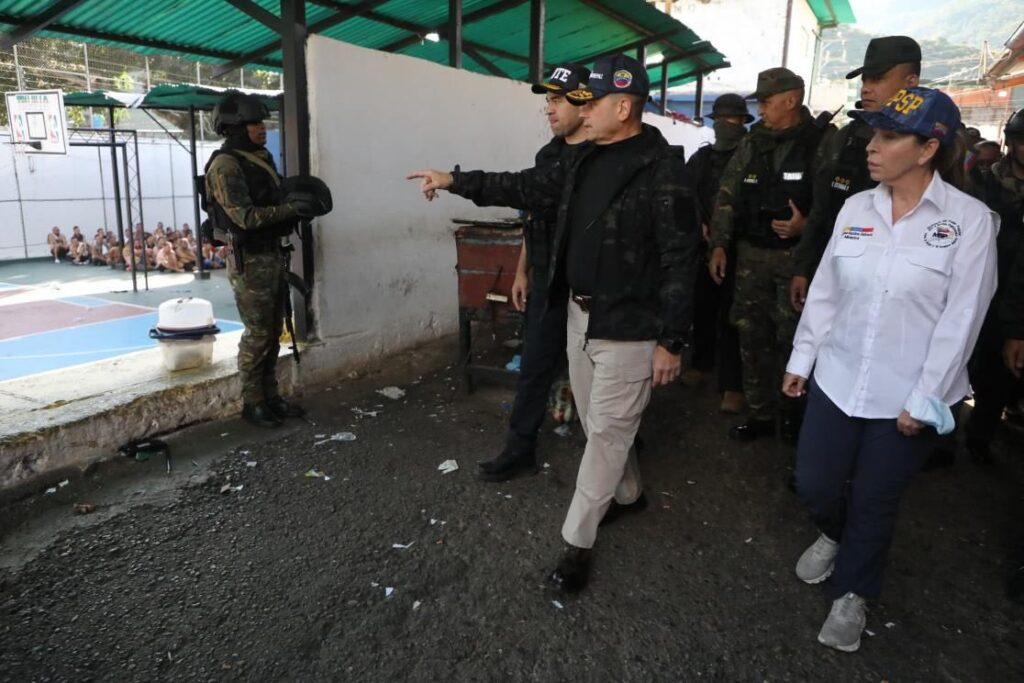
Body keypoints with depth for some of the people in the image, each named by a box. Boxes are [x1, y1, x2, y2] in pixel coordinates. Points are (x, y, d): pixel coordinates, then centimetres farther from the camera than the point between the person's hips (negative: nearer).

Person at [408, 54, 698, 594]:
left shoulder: (662, 170, -16)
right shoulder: (588, 161, 8)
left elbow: (679, 262, -17)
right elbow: (529, 188, 16)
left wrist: (671, 341, -17)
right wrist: (455, 181, 13)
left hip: (628, 327, -8)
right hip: (580, 315, 8)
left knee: (606, 432, 1)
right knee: (598, 423, 19)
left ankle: (576, 542, 13)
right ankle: (627, 494, 43)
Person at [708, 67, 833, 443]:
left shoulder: (823, 141, -5)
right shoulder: (751, 143, 10)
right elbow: (727, 196, 11)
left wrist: (807, 226, -21)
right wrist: (719, 244, 4)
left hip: (797, 256, -5)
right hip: (751, 254, 5)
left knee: (792, 337, 0)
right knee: (752, 336, 9)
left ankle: (793, 411, 21)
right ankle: (760, 412, 22)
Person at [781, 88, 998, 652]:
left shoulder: (970, 219, -11)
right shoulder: (855, 208, 1)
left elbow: (961, 319, -12)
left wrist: (925, 399, -12)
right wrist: (802, 357, 8)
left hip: (906, 395, -3)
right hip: (836, 380, 4)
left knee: (874, 501, 12)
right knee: (813, 485, 11)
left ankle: (851, 593, 37)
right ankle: (834, 537, 46)